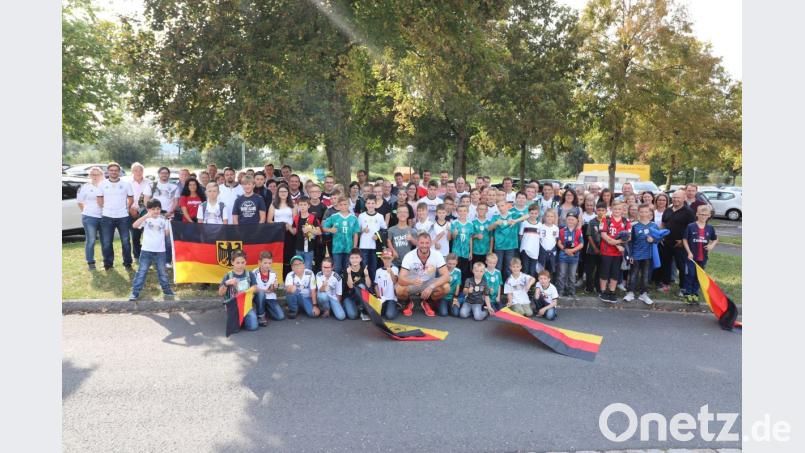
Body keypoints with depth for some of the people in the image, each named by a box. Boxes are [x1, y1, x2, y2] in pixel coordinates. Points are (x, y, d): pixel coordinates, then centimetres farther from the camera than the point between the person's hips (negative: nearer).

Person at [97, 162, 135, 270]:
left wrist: (127, 208, 1)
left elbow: (131, 198, 8)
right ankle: (108, 263, 15)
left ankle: (127, 263, 12)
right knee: (106, 242, 4)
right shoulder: (103, 184, 6)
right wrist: (106, 209, 3)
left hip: (123, 217, -1)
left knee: (125, 241, 1)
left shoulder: (126, 184, 3)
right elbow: (99, 199, 9)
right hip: (107, 217, 1)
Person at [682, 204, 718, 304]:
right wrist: (689, 252, -11)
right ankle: (688, 294, 11)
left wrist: (712, 245, -5)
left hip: (703, 257, 3)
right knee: (690, 275, 1)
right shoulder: (691, 226, -7)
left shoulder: (710, 228, 2)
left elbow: (715, 239, 16)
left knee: (699, 276, 11)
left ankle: (695, 294, 22)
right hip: (692, 256, -3)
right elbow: (684, 239, -4)